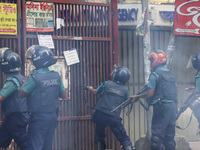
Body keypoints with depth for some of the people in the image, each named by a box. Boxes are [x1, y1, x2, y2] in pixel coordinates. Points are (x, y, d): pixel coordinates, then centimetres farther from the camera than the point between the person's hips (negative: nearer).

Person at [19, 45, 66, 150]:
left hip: (39, 117, -6)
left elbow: (21, 94, -9)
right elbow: (63, 95, 11)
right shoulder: (56, 76, 2)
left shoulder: (35, 77, -17)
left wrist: (26, 79, 3)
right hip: (53, 116, 6)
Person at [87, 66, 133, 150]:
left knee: (99, 137, 20)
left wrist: (91, 89, 45)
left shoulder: (107, 83, 4)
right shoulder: (125, 90, 3)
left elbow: (95, 92, 22)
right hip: (114, 117, -1)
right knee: (124, 139, 2)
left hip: (100, 115, 1)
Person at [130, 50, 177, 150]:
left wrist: (137, 97, 1)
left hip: (162, 106, -7)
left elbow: (150, 93, -11)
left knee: (157, 135, -6)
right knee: (169, 135, 12)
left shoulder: (155, 74, -7)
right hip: (173, 106, 8)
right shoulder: (171, 74, 15)